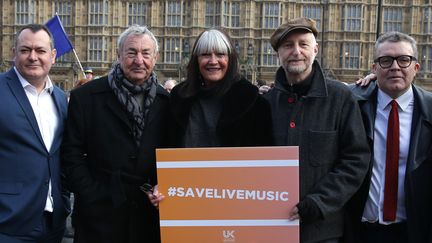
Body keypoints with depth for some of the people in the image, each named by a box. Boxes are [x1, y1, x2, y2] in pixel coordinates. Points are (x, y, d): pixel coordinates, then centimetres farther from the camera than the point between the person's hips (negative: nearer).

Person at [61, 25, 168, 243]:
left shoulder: (165, 101, 5)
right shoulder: (85, 97, -2)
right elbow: (71, 155, -3)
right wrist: (92, 198, -9)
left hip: (151, 214, 2)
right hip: (99, 215, -2)